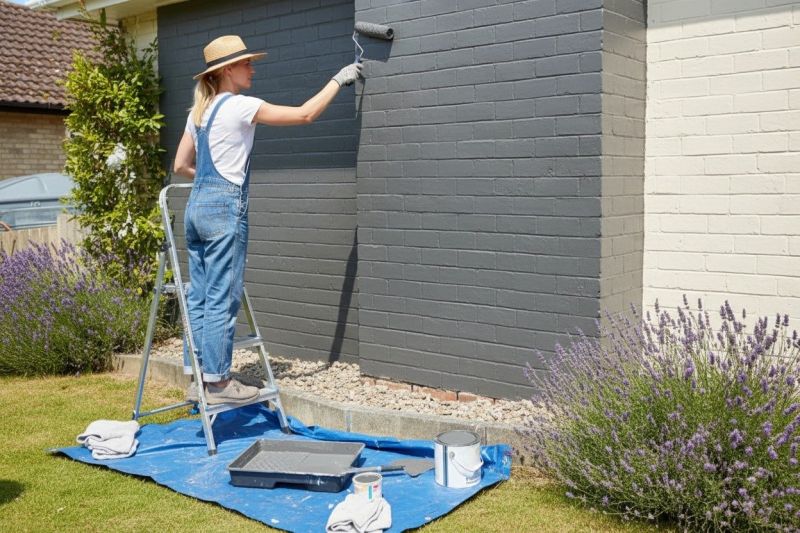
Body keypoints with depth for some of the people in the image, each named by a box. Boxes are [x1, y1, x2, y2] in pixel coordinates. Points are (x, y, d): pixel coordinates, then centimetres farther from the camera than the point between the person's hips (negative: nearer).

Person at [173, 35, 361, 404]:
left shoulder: (199, 111, 15)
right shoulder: (240, 106, -8)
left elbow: (181, 166, 18)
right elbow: (305, 114, -8)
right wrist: (338, 80, 1)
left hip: (196, 205, 9)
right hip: (224, 208, -9)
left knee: (199, 297, 10)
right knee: (222, 299, -3)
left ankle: (197, 379, 17)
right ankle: (217, 383, 3)